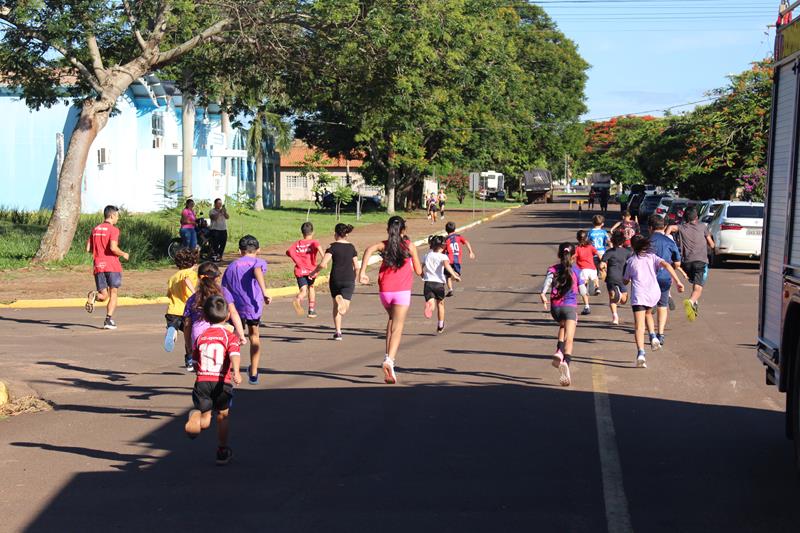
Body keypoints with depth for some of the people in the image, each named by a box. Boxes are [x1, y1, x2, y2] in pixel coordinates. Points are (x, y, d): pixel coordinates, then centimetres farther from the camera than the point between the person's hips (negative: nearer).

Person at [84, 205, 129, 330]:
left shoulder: (95, 229, 12)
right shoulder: (113, 229, -7)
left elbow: (88, 249, 11)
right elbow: (113, 248, -20)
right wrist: (123, 254, -2)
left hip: (98, 266, 5)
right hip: (112, 265, -5)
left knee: (104, 296, 10)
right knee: (113, 294, 7)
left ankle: (93, 296, -23)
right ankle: (109, 320, -2)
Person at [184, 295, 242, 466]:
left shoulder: (200, 337, 15)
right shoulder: (230, 337, 5)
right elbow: (234, 355, -16)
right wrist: (236, 372, -30)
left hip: (202, 381, 2)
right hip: (222, 382, -2)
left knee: (204, 421, 4)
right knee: (222, 416, 19)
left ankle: (193, 421, -32)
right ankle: (223, 452, 26)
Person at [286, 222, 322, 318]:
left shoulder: (297, 244, 11)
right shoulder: (313, 242, 1)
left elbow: (289, 251, -1)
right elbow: (317, 245, -23)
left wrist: (298, 262, 8)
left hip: (300, 270, 0)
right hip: (311, 270, 0)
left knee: (303, 290, -6)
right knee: (311, 287, 24)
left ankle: (298, 299, -43)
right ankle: (312, 311, 29)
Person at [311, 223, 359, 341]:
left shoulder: (332, 246, -4)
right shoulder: (352, 247, 7)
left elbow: (323, 264, -13)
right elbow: (356, 267, 8)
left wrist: (315, 272, 4)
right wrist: (354, 278, 24)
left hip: (335, 279, -1)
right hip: (349, 279, 1)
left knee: (336, 306, 17)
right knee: (345, 308, -4)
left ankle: (338, 332, 9)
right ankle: (341, 300, -39)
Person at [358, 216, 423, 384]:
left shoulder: (384, 245, 9)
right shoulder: (410, 246, 6)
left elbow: (369, 249, -14)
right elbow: (418, 271, 6)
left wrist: (362, 272, -16)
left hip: (385, 291, 3)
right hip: (402, 291, -3)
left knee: (392, 319, 27)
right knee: (397, 328, -7)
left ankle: (388, 354, 17)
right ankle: (390, 359, -28)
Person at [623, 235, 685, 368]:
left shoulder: (631, 260, 11)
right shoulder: (652, 257, 14)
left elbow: (625, 281, 15)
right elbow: (666, 265, -3)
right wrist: (678, 282, -8)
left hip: (638, 295, -3)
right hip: (654, 292, 3)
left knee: (639, 325, -11)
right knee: (648, 313, 33)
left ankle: (641, 353, -28)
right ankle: (653, 337, 11)